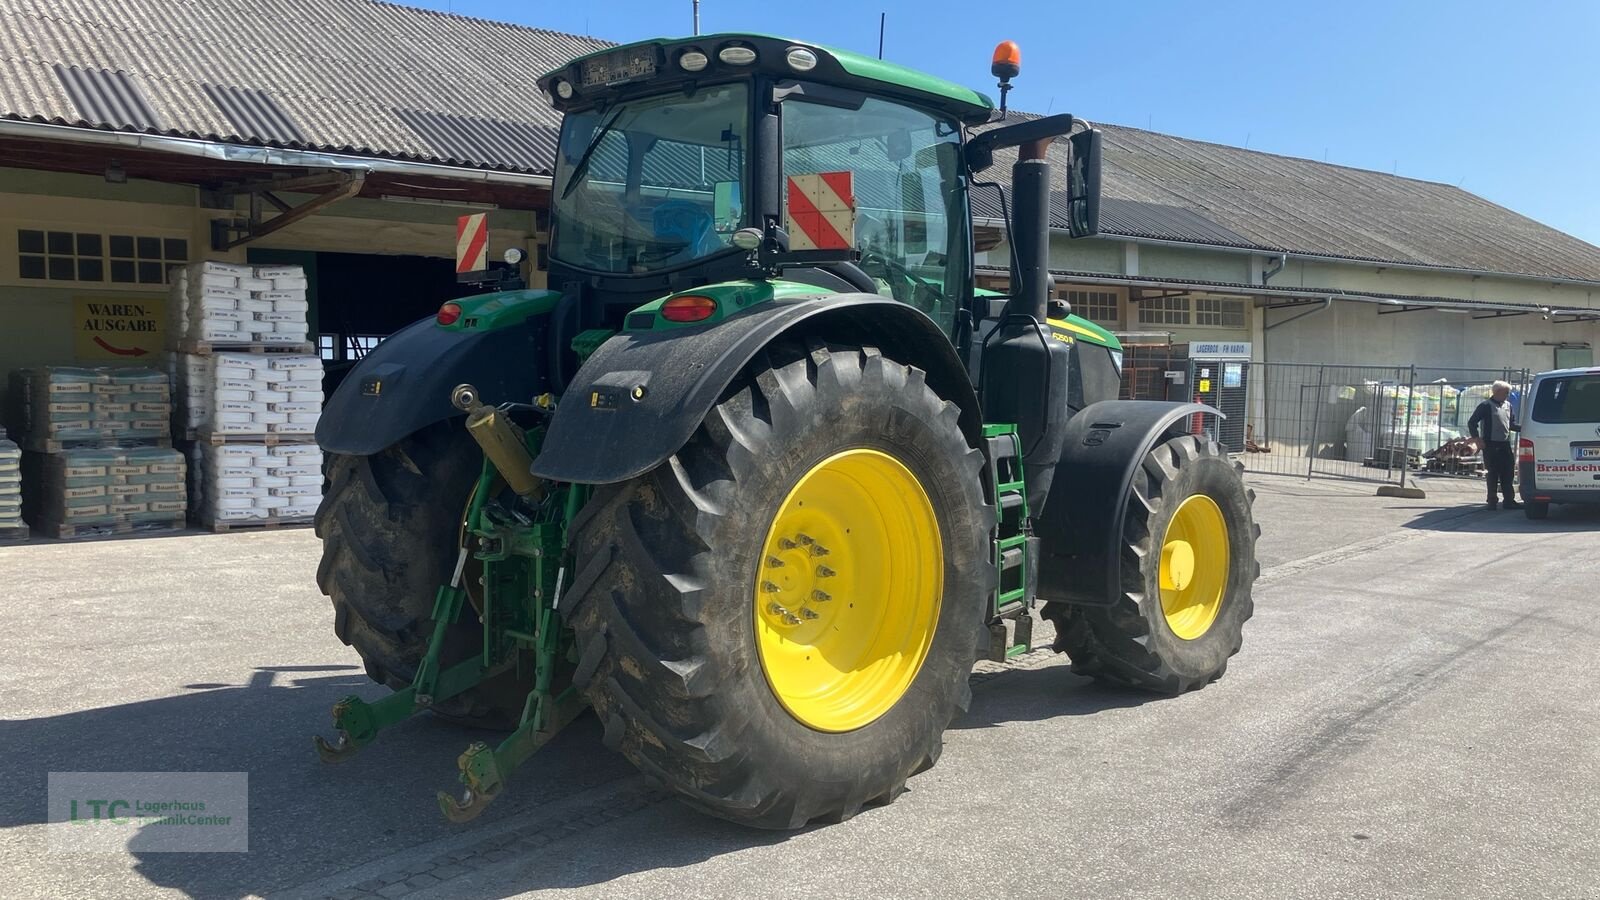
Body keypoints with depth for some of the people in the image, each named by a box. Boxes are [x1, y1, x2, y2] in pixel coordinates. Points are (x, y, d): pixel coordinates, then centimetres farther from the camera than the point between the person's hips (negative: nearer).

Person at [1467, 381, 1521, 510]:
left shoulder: (1508, 405, 14)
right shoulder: (1486, 406, -6)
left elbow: (1511, 424, 25)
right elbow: (1472, 423, -6)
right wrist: (1477, 439, -11)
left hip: (1505, 445, 6)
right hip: (1491, 445, -6)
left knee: (1507, 473, 6)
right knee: (1493, 474, -1)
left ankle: (1509, 500, 12)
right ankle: (1492, 501, 6)